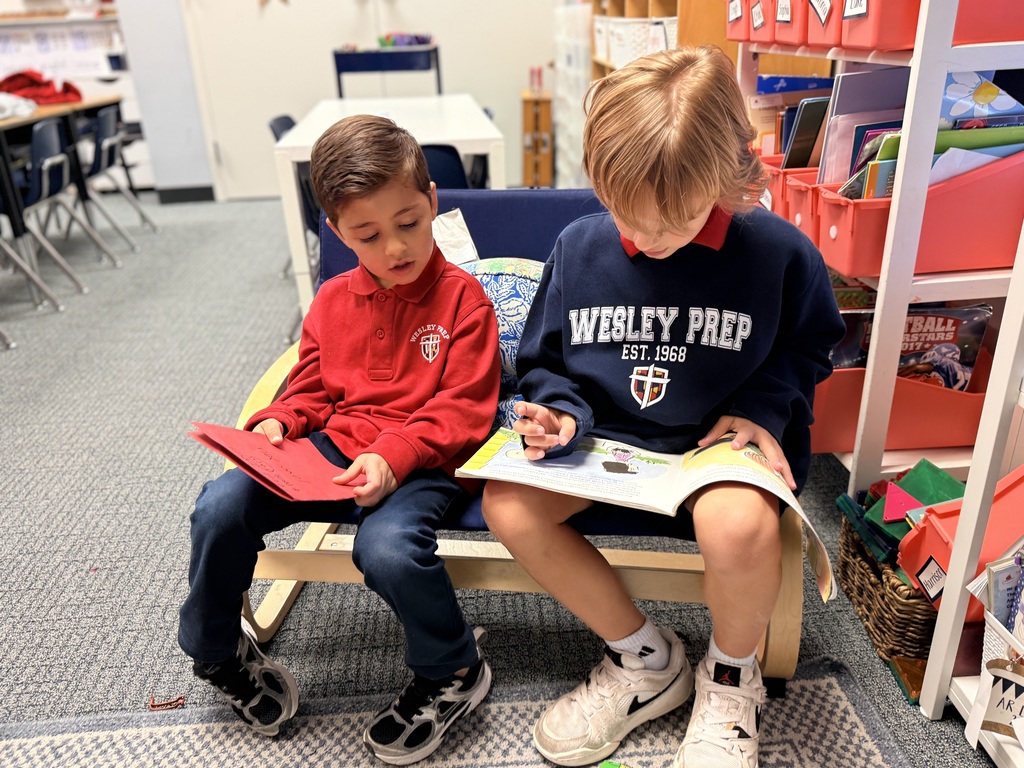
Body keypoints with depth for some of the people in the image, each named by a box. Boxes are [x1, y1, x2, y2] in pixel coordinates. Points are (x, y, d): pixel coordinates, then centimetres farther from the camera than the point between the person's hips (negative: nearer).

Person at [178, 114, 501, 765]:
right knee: (221, 506, -13)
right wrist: (276, 424, -3)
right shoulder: (334, 300, 12)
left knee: (387, 546, -34)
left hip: (422, 461, -5)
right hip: (330, 450, 5)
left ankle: (453, 670, -1)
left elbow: (464, 410, -11)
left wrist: (393, 457, -24)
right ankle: (217, 651, 17)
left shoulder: (463, 297, -5)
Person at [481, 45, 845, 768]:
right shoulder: (578, 247, -3)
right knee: (507, 504, -21)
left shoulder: (778, 252, -9)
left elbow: (810, 344, 8)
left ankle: (731, 677, 2)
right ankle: (645, 658, 1)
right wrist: (560, 413, -12)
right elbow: (545, 362, 8)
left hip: (721, 440, -3)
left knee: (740, 524, -37)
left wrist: (764, 405, -10)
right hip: (607, 436, 4)